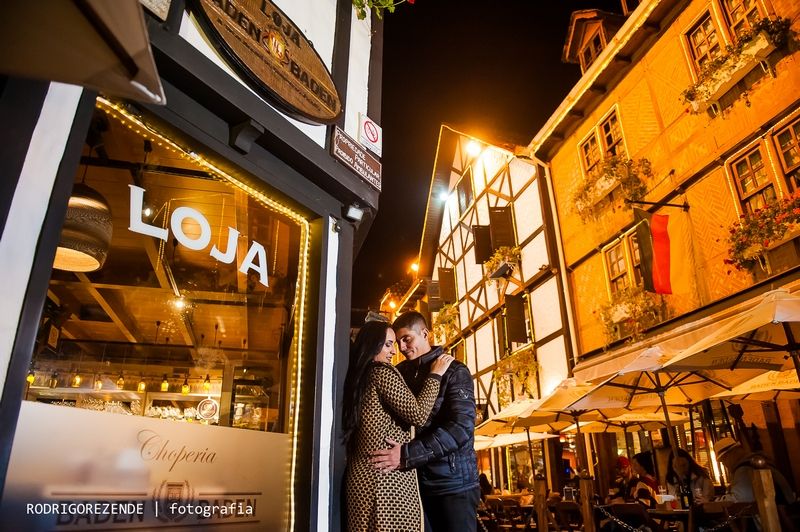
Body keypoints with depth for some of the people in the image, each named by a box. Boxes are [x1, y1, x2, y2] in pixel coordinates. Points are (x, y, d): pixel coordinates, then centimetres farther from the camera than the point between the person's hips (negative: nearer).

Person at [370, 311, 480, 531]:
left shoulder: (454, 371, -7)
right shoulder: (400, 372, 8)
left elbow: (461, 427, -20)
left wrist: (407, 455, -27)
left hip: (453, 482, -4)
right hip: (414, 481, 4)